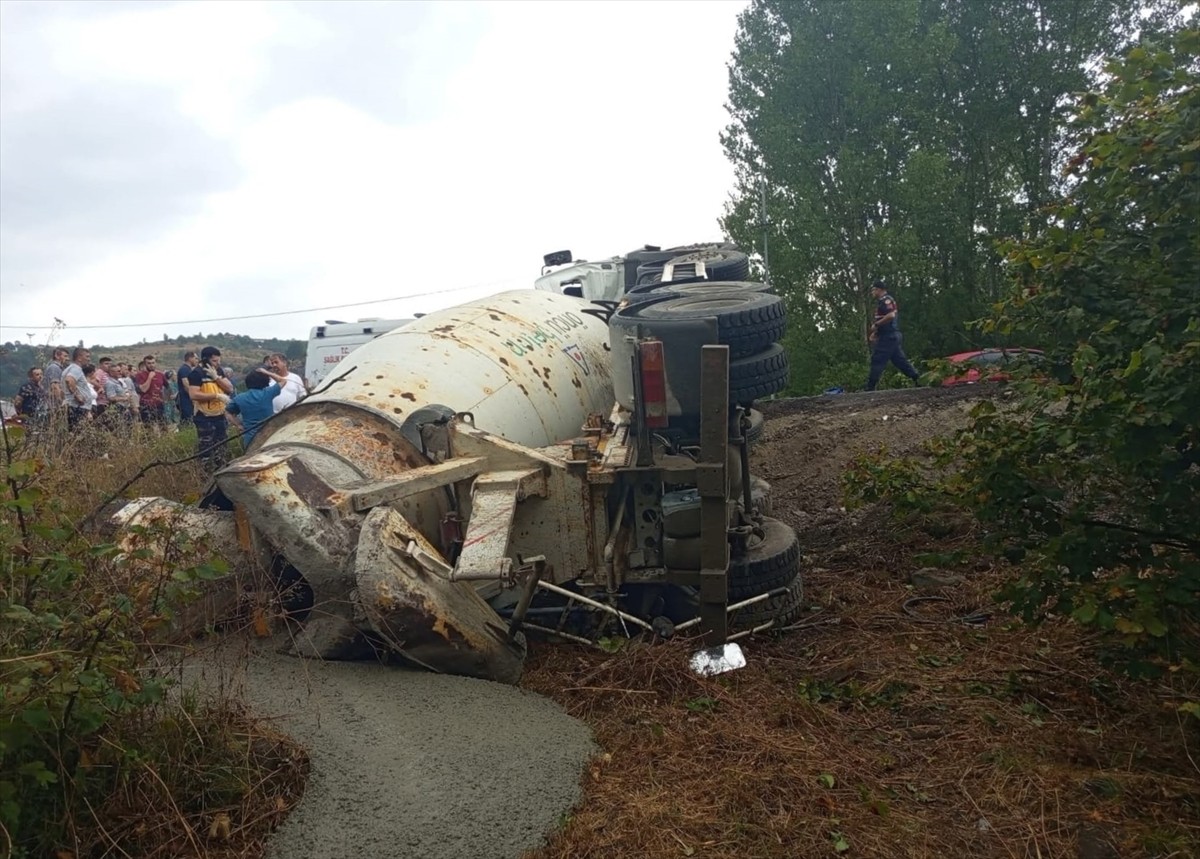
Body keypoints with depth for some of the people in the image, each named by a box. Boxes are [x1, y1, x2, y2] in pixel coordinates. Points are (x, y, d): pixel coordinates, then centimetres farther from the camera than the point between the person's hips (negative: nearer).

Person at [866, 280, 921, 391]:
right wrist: (875, 332, 15)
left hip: (888, 337, -10)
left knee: (877, 361, -9)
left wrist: (875, 325, -19)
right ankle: (918, 378, 10)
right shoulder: (882, 302, 20)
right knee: (899, 360, 10)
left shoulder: (886, 300, -12)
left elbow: (891, 316, -26)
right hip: (891, 336, 10)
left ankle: (870, 387, -9)